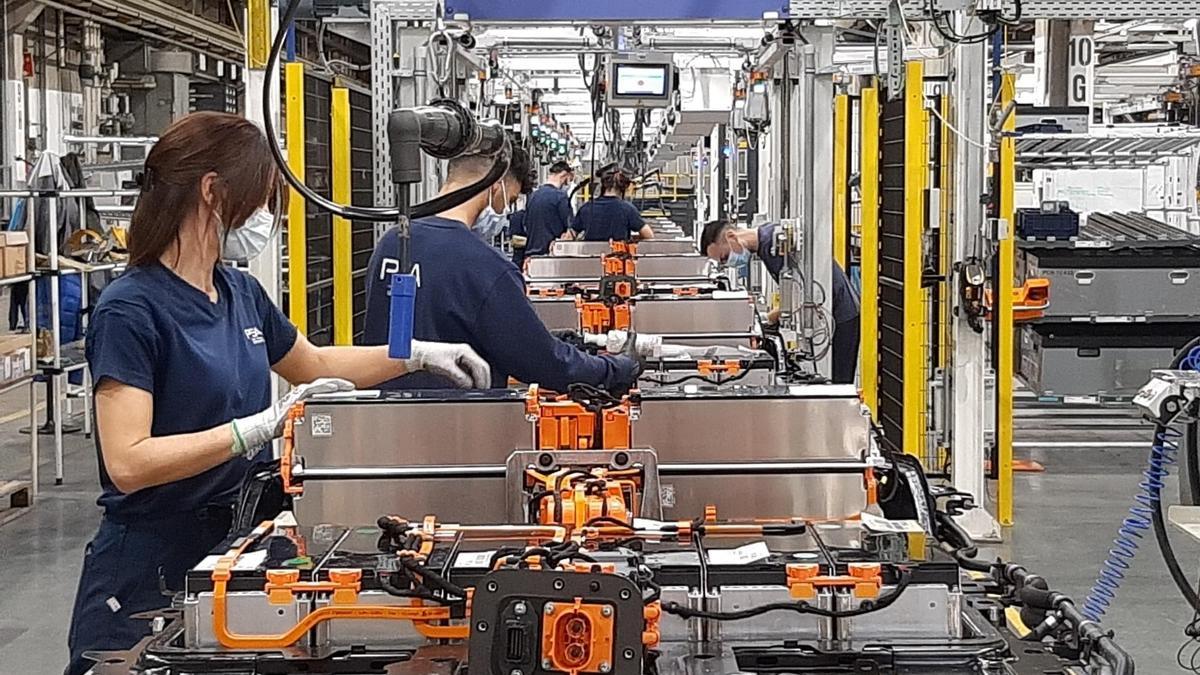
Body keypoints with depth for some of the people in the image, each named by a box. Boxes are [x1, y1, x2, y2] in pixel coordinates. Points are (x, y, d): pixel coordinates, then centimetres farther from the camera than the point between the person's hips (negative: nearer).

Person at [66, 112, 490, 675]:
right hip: (152, 566, -7)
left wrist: (420, 354, 18)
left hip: (230, 544, 7)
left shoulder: (241, 293, 7)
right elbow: (127, 463, -25)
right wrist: (261, 426, -27)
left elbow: (314, 364, 25)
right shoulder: (131, 309, -16)